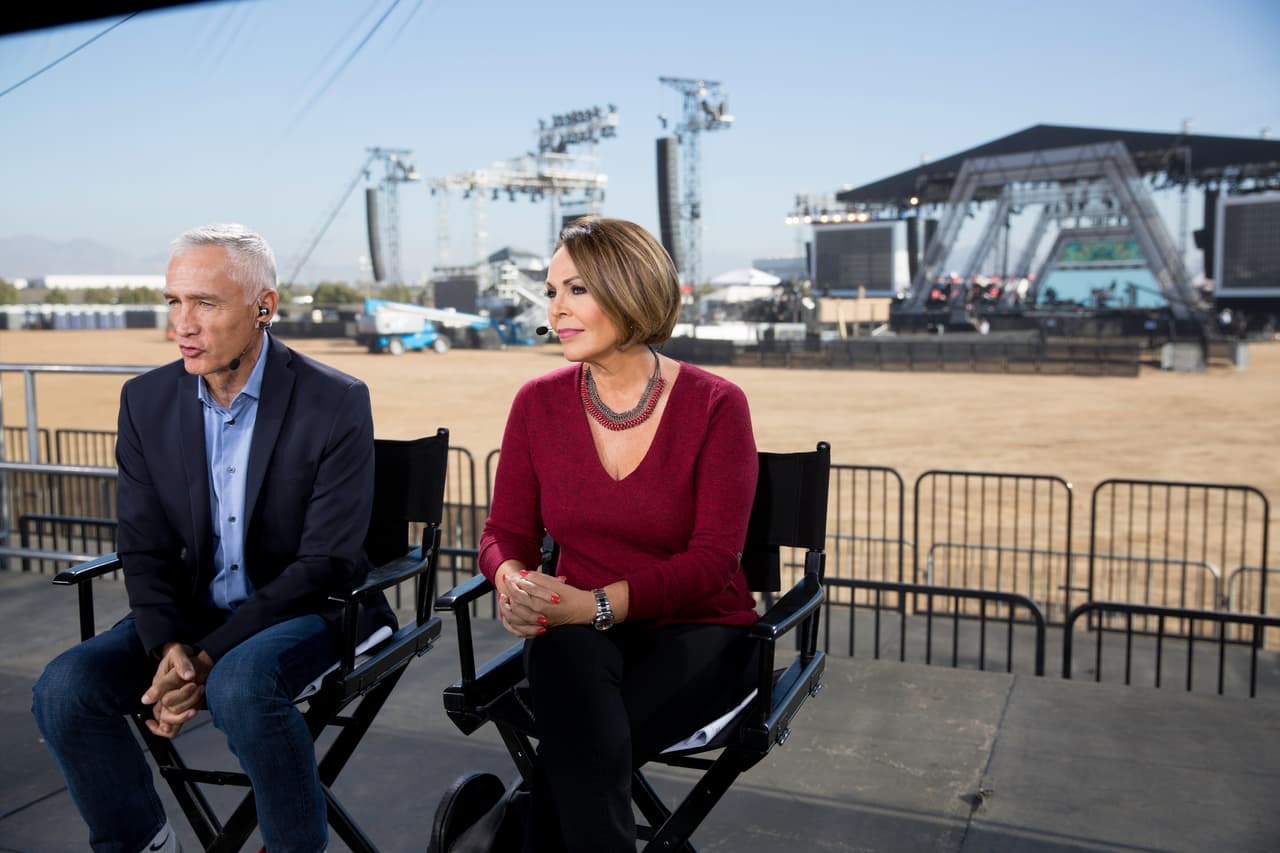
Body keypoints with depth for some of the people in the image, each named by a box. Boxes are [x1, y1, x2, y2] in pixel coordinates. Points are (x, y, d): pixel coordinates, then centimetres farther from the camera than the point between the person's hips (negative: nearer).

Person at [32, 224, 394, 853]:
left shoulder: (336, 404, -14)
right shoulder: (146, 401, 1)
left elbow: (327, 562, -16)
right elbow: (144, 548, 2)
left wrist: (210, 657, -22)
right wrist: (168, 647, -18)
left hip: (306, 611, -4)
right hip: (192, 610, 5)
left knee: (239, 684, -34)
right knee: (64, 688, -17)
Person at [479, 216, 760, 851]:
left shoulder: (715, 405, -9)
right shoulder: (539, 404, 2)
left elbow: (714, 556, -14)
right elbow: (506, 531, 5)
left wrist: (597, 603, -28)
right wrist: (510, 578, -21)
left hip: (695, 631, -2)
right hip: (580, 632, 3)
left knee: (573, 745, -31)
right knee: (565, 654, -35)